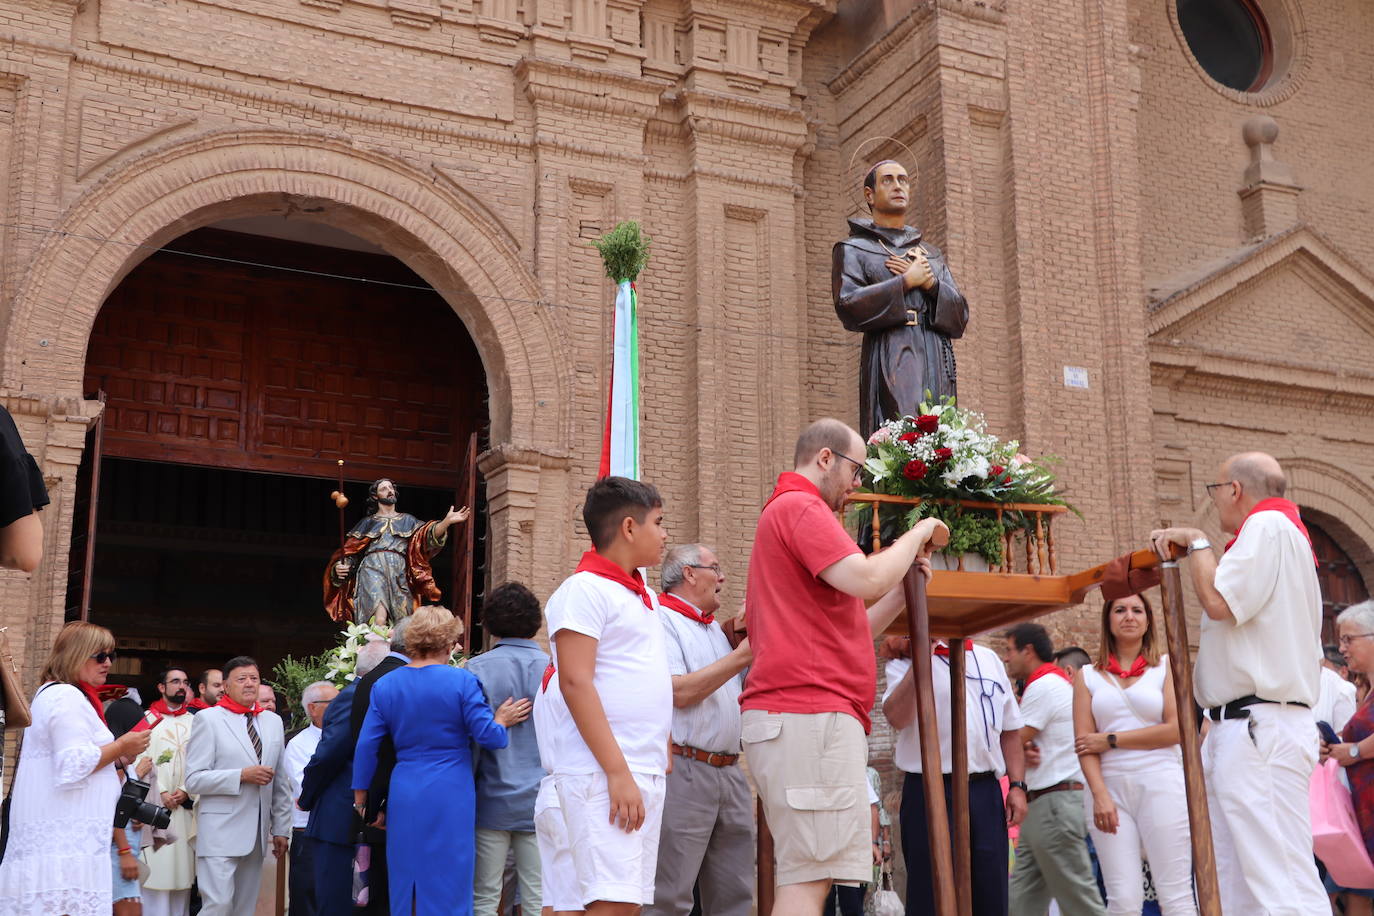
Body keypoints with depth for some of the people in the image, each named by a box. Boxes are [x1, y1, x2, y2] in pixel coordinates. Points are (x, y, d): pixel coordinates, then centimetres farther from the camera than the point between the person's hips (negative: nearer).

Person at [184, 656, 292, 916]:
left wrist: (281, 828, 14)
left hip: (257, 834, 5)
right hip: (221, 833, -5)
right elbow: (194, 780, -8)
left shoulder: (273, 721, 13)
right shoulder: (208, 719, -3)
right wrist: (242, 775, -16)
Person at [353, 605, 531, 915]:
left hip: (404, 796, 4)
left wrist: (361, 796, 13)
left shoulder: (385, 685, 4)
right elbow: (486, 736, -9)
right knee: (448, 888, 3)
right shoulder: (462, 681, -8)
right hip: (450, 796, -4)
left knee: (403, 887, 13)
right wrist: (501, 721, 12)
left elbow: (366, 744, 5)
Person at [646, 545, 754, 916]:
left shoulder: (716, 628, 21)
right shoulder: (662, 620, -5)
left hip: (729, 771, 9)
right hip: (684, 770, -8)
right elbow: (678, 691, -17)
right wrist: (741, 655, -12)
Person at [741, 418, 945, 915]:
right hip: (812, 712, -11)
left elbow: (845, 631, 29)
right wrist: (918, 533, -1)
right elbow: (865, 580, -18)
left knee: (804, 876, 8)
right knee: (811, 875, -14)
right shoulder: (800, 507, -4)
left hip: (791, 713, 11)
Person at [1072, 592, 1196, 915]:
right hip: (1110, 787, 2)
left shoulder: (1166, 666, 8)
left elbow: (1175, 730, -5)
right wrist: (1100, 794, -10)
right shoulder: (1088, 676, 13)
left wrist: (1111, 740, -4)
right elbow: (1084, 744, 4)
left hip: (1161, 785, -1)